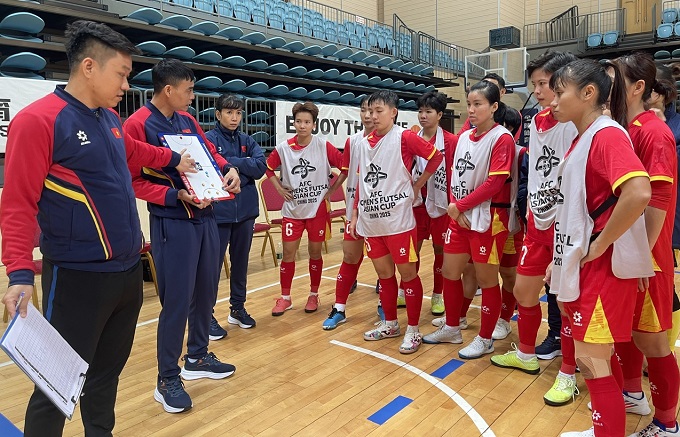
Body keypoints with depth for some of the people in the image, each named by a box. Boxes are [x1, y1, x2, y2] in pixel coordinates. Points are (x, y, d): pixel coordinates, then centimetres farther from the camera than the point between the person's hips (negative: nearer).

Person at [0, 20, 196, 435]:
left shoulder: (111, 119, 9)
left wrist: (175, 159, 41)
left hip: (129, 271, 8)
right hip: (78, 277, -7)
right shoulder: (37, 120, -14)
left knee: (107, 372, 20)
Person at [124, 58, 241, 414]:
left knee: (205, 291, 15)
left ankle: (197, 358, 34)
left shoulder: (187, 120, 11)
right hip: (172, 223, -7)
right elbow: (134, 181, -12)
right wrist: (177, 196, -22)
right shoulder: (137, 124, -10)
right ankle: (167, 380, 14)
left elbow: (211, 153, 20)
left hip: (205, 217, 8)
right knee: (177, 300, -3)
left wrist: (229, 170, 0)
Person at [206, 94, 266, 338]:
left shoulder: (247, 141, 10)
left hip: (245, 210, 5)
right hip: (219, 212, -5)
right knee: (213, 265, 0)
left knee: (240, 262, 15)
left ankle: (237, 308, 29)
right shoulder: (208, 139, -5)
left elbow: (261, 167, -6)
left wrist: (230, 163, -10)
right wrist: (243, 166, -14)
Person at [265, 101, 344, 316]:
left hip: (318, 208, -1)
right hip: (292, 209, 2)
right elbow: (268, 168, 12)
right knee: (288, 252, 4)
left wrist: (333, 189, -6)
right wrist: (279, 188, 3)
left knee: (315, 252, 8)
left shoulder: (324, 147, -9)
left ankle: (313, 295, 25)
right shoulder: (283, 148, -3)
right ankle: (285, 298, 18)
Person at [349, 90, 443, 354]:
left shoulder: (404, 137, -7)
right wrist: (355, 215, 14)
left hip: (398, 219, -6)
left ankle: (413, 331, 15)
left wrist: (417, 185, -2)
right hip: (371, 221, 6)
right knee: (383, 273, 15)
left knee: (407, 273, 3)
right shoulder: (364, 144, 11)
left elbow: (436, 157, -4)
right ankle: (390, 324, 30)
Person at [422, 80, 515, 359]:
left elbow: (494, 183, -19)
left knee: (486, 279, 6)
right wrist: (455, 208, -5)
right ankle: (451, 328, 33)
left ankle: (485, 339, 22)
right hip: (460, 216, 7)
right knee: (449, 272, 14)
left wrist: (459, 206, -15)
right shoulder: (464, 137, 10)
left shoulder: (501, 138, -12)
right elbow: (455, 175, 10)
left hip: (488, 219, -7)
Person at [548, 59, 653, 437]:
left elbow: (639, 193, -33)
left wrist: (599, 245, -22)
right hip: (582, 267, 9)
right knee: (597, 357, 21)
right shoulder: (582, 139, 13)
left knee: (591, 361, 1)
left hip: (602, 269, -9)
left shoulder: (607, 134, -17)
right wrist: (561, 258, 18)